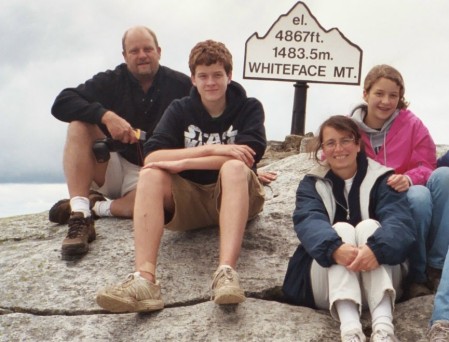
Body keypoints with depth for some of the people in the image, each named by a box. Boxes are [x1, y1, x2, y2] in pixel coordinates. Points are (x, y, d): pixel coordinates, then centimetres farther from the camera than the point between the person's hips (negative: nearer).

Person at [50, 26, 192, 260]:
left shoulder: (181, 86, -2)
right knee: (80, 123, -24)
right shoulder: (111, 82, 1)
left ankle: (96, 207, -16)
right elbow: (61, 104, -12)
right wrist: (105, 116, -27)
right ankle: (80, 216, -34)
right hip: (113, 168, 2)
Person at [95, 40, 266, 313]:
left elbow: (249, 155, -20)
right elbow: (152, 157, -13)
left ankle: (227, 272, -53)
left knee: (233, 167, -34)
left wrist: (184, 162, -23)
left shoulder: (249, 108, 0)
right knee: (151, 174, -27)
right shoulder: (180, 110, 5)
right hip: (188, 201, 2)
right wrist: (212, 149, -23)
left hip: (235, 197, -2)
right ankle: (145, 279, -47)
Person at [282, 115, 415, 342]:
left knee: (369, 226, -25)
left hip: (378, 281, 0)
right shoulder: (312, 184, 9)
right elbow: (308, 222, -14)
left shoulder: (382, 179, 6)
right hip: (324, 284, 0)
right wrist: (334, 248, -38)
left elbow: (399, 221, -15)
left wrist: (377, 248, -40)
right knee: (341, 230, -25)